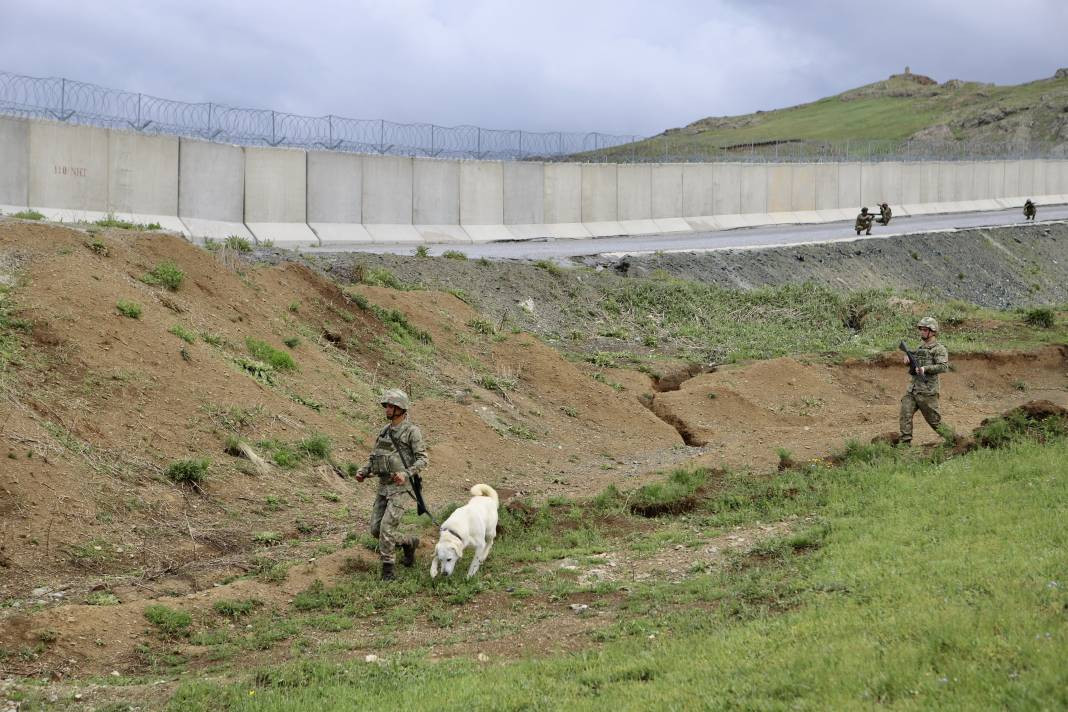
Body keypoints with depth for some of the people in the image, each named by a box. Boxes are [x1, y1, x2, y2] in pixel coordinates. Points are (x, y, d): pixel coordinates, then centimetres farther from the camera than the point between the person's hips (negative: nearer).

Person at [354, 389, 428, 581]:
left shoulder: (412, 431, -10)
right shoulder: (384, 432, 13)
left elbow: (423, 459, -15)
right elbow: (374, 458, 18)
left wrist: (406, 473, -31)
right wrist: (363, 472, -1)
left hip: (402, 487, -8)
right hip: (384, 486, 8)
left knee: (387, 527, -16)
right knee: (376, 530, 5)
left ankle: (388, 570, -4)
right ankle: (409, 542, 29)